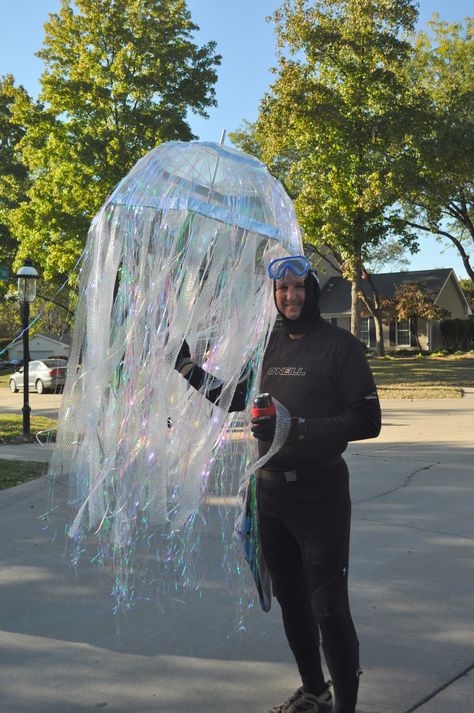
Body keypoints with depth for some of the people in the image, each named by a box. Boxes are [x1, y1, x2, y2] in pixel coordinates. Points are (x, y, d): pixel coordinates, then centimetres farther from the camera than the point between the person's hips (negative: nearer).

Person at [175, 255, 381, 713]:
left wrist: (297, 427, -23)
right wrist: (186, 366, 14)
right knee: (290, 598, 18)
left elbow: (367, 421, -14)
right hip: (271, 489, 7)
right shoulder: (269, 347, 11)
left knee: (329, 607, -6)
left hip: (319, 491, -7)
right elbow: (232, 399, 23)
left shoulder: (339, 345, -8)